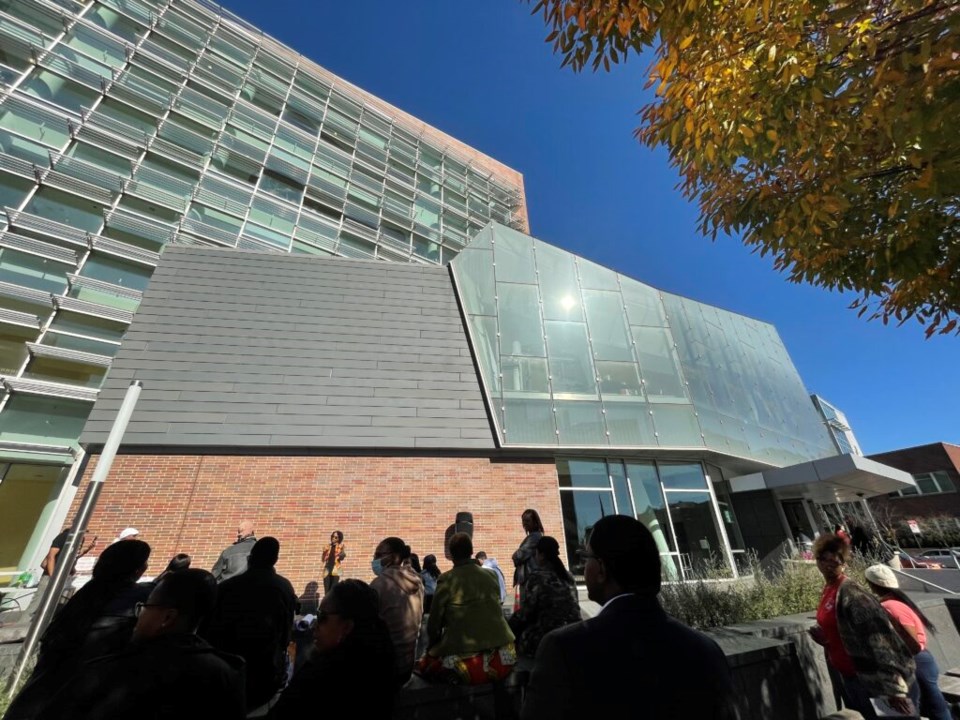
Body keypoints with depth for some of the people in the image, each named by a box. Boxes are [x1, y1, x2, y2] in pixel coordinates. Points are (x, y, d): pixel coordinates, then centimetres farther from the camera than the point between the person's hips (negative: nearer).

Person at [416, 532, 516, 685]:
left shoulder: (447, 579, -8)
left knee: (424, 664, 14)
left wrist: (431, 648, 19)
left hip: (465, 656, -4)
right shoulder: (490, 576, 3)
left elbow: (434, 622, 1)